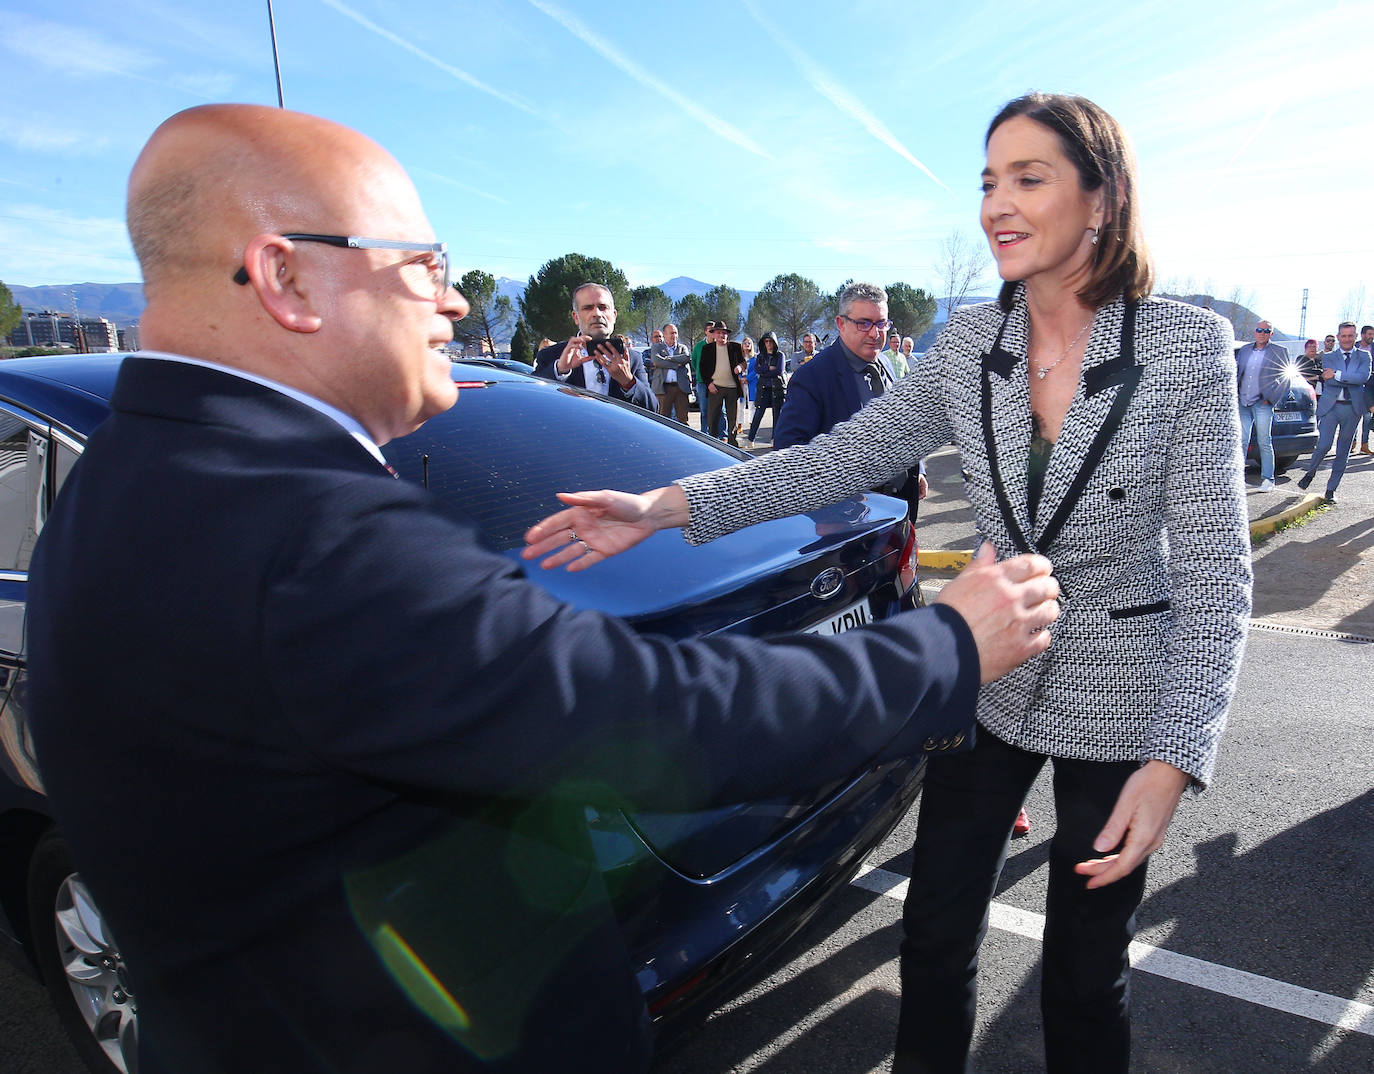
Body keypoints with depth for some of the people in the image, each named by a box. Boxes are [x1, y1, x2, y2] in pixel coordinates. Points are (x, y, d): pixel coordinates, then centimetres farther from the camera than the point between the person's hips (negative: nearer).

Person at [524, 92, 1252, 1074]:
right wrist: (669, 504, -18)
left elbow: (1215, 567, -16)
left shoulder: (1188, 347, -14)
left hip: (1121, 697, -3)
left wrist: (1171, 761, -24)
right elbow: (845, 457, -8)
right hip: (988, 676, 3)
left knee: (1086, 966, 15)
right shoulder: (968, 345, -5)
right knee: (936, 931, 15)